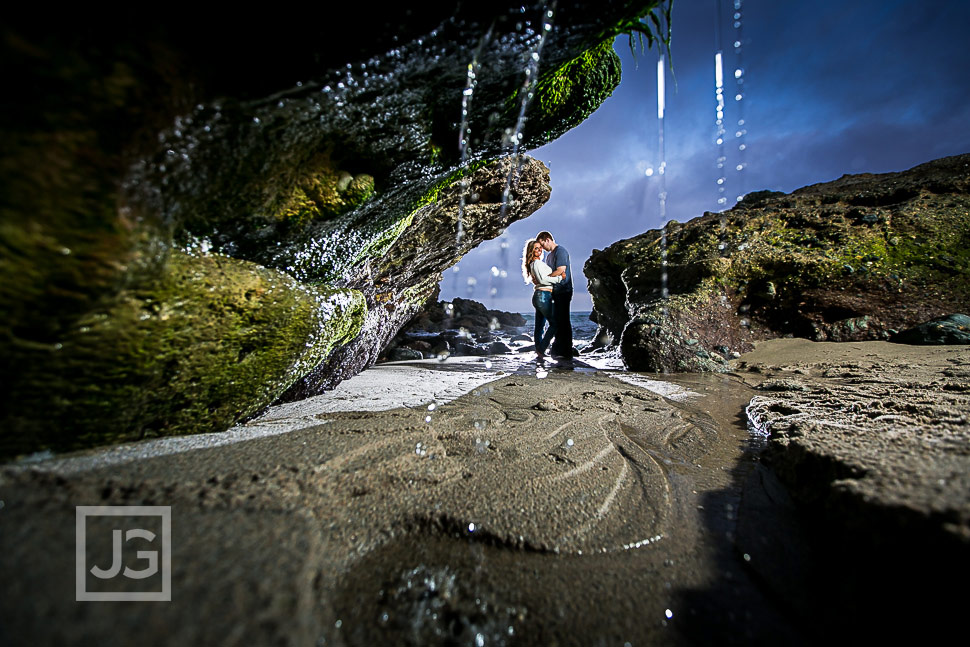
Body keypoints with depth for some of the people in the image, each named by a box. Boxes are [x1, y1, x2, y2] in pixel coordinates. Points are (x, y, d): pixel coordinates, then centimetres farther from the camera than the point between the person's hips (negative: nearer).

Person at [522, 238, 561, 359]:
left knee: (539, 326, 10)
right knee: (554, 324, -9)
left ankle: (538, 352, 15)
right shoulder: (537, 263, -9)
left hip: (539, 296, 10)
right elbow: (542, 279, -18)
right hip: (543, 295, -10)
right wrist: (559, 278, -12)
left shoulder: (536, 263, 21)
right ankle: (541, 350, -9)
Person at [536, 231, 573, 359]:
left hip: (563, 291, -9)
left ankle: (566, 353, -4)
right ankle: (558, 350, 21)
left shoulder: (560, 251, -7)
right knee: (556, 321, 12)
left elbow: (561, 270, -18)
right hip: (556, 291, 10)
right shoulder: (549, 256, 22)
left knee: (563, 321, -8)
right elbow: (547, 273, 21)